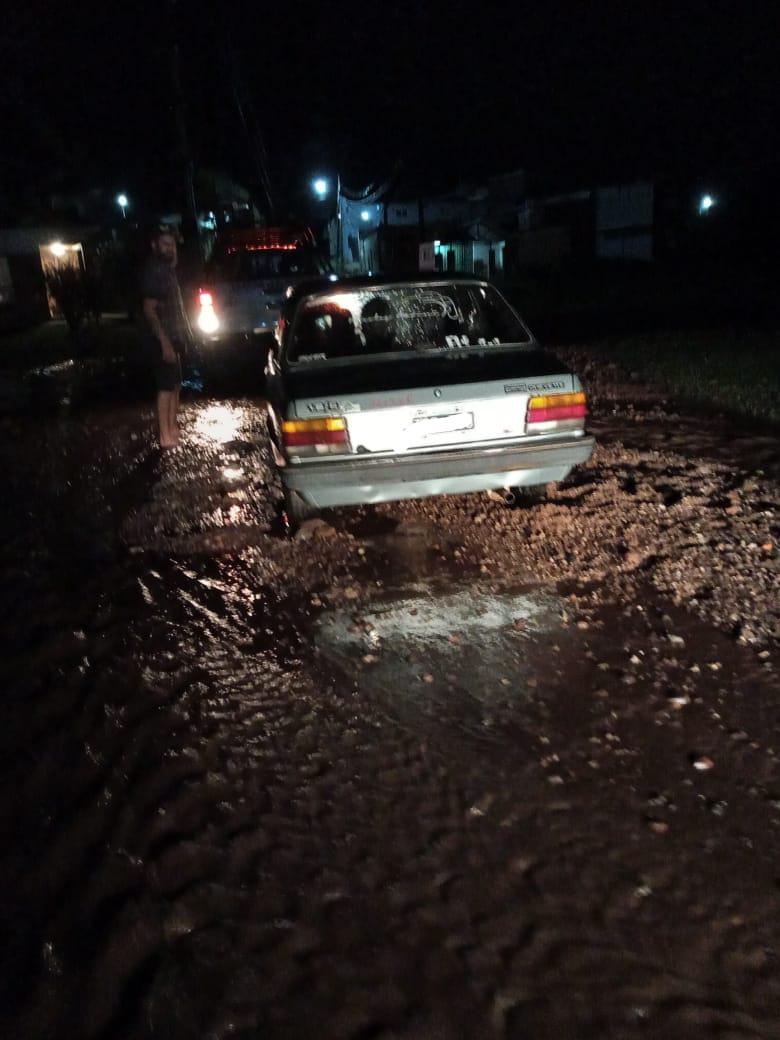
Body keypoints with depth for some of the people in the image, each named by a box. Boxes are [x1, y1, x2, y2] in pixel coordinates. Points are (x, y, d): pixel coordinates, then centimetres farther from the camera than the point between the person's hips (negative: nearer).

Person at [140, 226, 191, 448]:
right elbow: (149, 310, -22)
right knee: (166, 386, -7)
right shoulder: (153, 271, -16)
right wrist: (165, 342, -26)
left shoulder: (167, 269, 12)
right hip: (163, 339, -10)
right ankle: (165, 435, -2)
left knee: (175, 384, 14)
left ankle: (172, 427, 23)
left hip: (175, 336, 10)